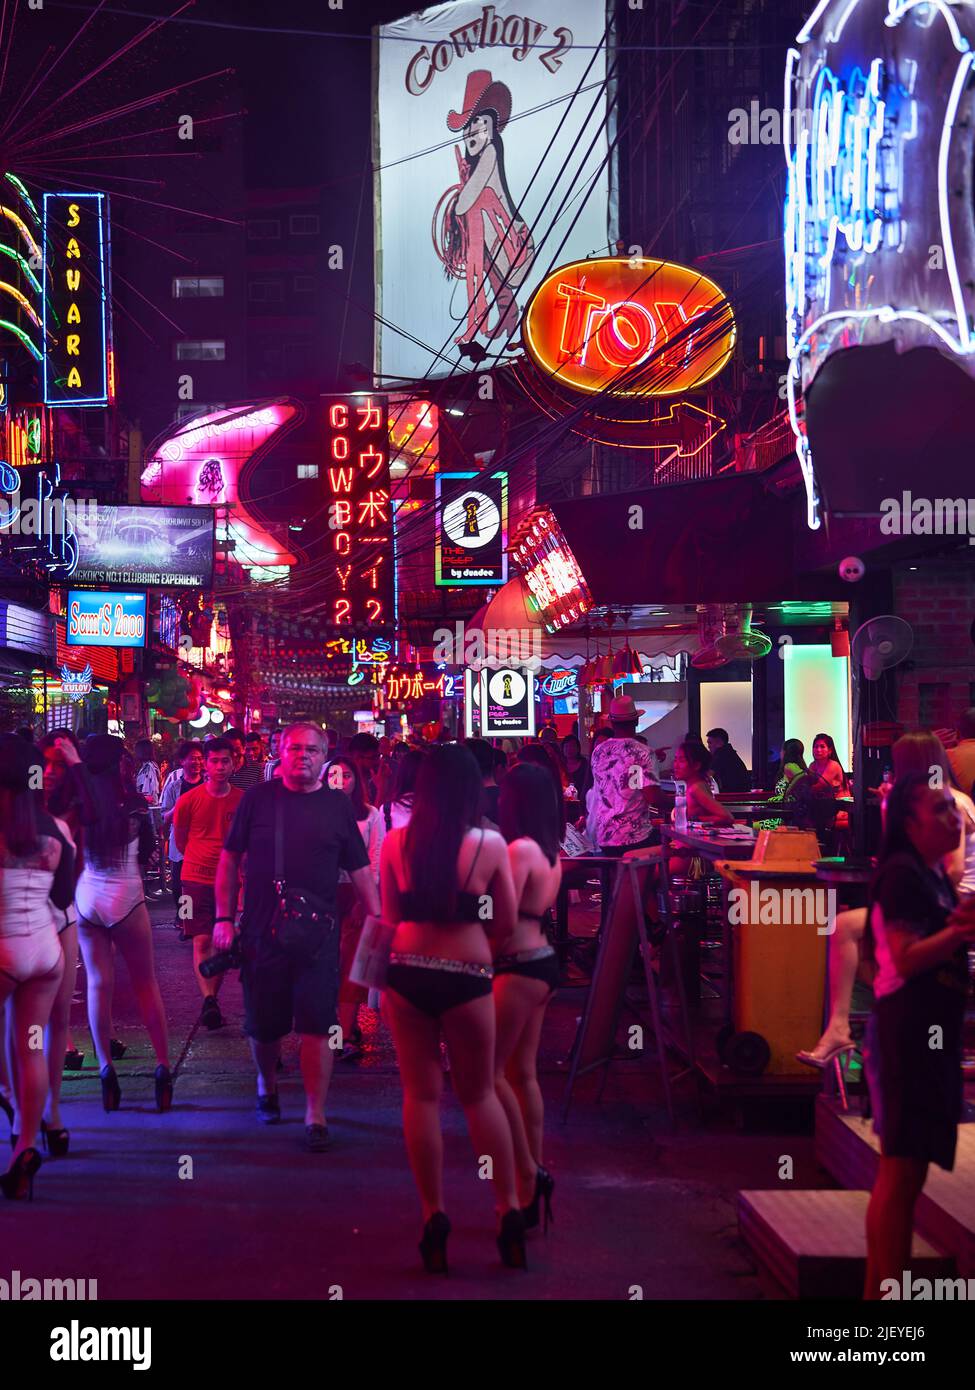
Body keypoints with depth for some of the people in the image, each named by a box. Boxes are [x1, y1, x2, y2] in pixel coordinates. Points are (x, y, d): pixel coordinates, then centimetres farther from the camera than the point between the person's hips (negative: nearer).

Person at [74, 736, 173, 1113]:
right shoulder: (132, 803, -9)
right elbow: (147, 850, 3)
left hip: (86, 897, 2)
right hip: (126, 898, -2)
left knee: (99, 983, 6)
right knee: (145, 983, 7)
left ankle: (105, 1068, 2)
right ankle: (162, 1066, 7)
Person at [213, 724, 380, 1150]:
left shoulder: (337, 806, 5)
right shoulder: (257, 799, 3)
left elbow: (359, 869, 9)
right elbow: (229, 860, 7)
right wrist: (224, 918, 1)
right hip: (261, 932, 0)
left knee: (317, 1026, -5)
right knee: (263, 1024, 11)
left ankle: (315, 1115, 2)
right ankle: (267, 1087, 39)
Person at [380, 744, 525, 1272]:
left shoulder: (395, 843, -1)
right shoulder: (490, 845, -8)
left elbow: (390, 917, 8)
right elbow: (505, 925, 0)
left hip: (406, 974, 2)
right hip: (466, 978, -1)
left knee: (421, 1095, 9)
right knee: (479, 1095, 14)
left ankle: (434, 1218, 11)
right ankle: (509, 1210, 16)